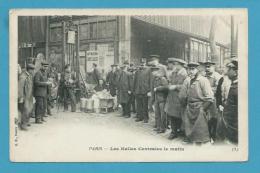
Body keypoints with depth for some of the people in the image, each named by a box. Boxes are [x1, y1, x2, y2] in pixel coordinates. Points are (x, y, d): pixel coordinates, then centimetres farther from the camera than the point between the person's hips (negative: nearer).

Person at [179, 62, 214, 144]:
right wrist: (186, 105, 10)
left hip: (200, 107, -5)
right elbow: (182, 96, 12)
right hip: (189, 108, 5)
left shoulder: (203, 80, -11)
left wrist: (203, 108, -9)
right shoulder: (187, 80, 3)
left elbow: (210, 97, -13)